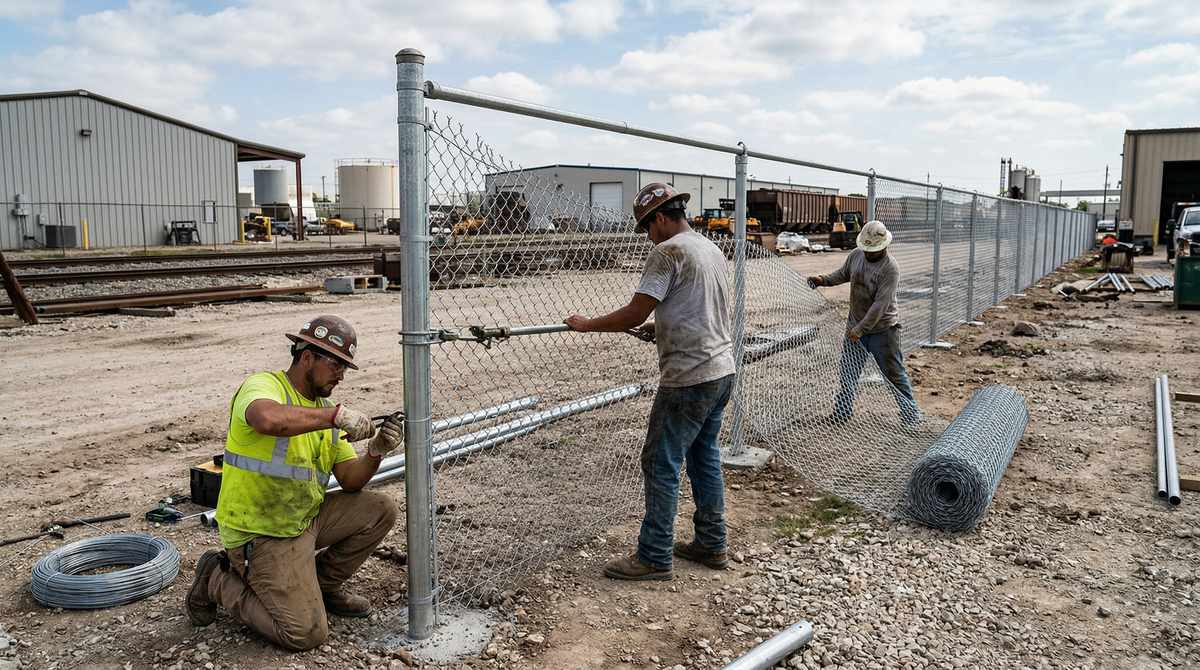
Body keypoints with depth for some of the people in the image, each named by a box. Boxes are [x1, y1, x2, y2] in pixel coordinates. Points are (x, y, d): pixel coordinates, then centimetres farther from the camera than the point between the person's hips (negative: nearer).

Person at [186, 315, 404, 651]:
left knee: (380, 509, -1)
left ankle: (320, 585, 16)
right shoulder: (262, 385, -15)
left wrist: (376, 451, -14)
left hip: (307, 519, 8)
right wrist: (337, 416, -35)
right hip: (261, 533, -8)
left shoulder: (322, 409, 9)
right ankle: (219, 580, 7)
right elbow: (268, 419, -43)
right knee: (306, 633, -14)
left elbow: (350, 481, 5)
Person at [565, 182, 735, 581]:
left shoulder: (667, 252, -13)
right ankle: (711, 545, 26)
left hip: (689, 378, -9)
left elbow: (634, 314, -18)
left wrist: (585, 325, -6)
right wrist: (658, 326, 29)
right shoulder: (712, 249, 14)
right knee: (705, 458, 17)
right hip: (722, 371, 9)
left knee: (661, 464, -1)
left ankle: (654, 558, 5)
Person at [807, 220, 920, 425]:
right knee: (847, 372, 11)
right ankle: (841, 413, 23)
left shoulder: (890, 269, -21)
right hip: (855, 327, 6)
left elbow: (880, 304, -26)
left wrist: (861, 329, -30)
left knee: (894, 374, 2)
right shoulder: (855, 256, -1)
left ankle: (911, 414, 16)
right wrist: (823, 280, 2)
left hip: (882, 329, -6)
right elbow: (842, 274, 20)